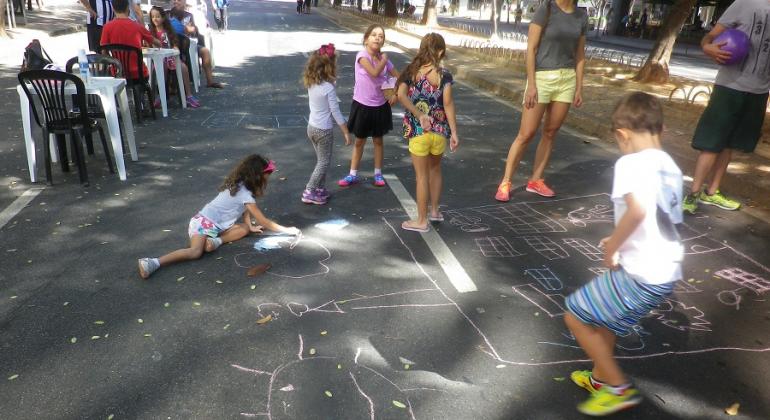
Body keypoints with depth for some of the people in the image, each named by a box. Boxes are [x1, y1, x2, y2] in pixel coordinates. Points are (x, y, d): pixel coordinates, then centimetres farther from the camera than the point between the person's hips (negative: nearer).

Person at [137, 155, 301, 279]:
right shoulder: (245, 194, -19)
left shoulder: (240, 185, 9)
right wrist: (287, 230, -10)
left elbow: (245, 210, 15)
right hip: (203, 222, -9)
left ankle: (216, 241, -13)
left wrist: (250, 226, 4)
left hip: (216, 224, 9)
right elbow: (264, 222, -16)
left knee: (245, 229, 1)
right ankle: (154, 262, -33)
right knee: (196, 252, -31)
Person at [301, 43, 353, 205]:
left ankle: (320, 189, 28)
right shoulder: (328, 88, -21)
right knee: (324, 162, 5)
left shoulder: (311, 84, -1)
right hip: (323, 130, -7)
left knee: (321, 160, 20)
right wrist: (346, 132, -11)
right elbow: (336, 113, -18)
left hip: (311, 127, 7)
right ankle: (309, 192, 4)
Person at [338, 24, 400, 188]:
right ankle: (353, 175, 22)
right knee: (359, 141, 9)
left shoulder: (385, 59, -1)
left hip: (380, 106, 3)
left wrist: (396, 94, -7)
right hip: (362, 105, -3)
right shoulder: (362, 55, -16)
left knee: (378, 140, 14)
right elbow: (374, 72, -32)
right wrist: (383, 59, -16)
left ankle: (378, 174, 27)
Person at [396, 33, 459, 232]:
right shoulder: (444, 74, -6)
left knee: (421, 175, 8)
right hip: (439, 130, 1)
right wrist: (454, 132, -7)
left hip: (418, 131, -1)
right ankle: (435, 211, 35)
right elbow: (448, 103, -11)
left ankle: (421, 221, 17)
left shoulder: (411, 71, -4)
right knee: (435, 169, 23)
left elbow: (401, 95, -19)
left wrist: (420, 115, -16)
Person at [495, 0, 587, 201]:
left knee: (550, 133, 9)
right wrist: (531, 84, -17)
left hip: (567, 80, 5)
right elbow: (531, 48, -12)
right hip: (542, 78, -5)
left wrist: (579, 88, 9)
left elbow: (580, 55, 11)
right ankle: (505, 183, 4)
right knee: (526, 134, -4)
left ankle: (535, 180, 19)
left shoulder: (582, 17, 7)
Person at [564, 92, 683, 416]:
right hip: (667, 272, 9)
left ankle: (619, 388, 16)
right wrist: (619, 241, 24)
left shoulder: (630, 163, -15)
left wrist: (611, 248, -19)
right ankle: (600, 377, 45)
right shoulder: (670, 167, 10)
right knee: (602, 312, 29)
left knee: (575, 315, 7)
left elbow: (638, 210, -33)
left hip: (639, 274, -9)